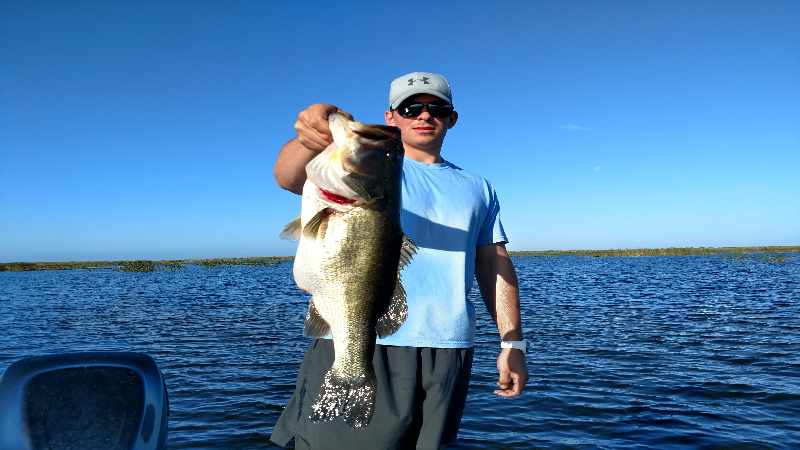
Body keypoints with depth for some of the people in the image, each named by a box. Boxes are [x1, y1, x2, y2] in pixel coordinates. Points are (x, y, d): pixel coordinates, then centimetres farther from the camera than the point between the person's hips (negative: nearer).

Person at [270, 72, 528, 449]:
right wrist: (309, 141, -37)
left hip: (448, 351, 4)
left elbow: (495, 266, 16)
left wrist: (513, 344, 7)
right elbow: (289, 178, -13)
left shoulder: (477, 188, 20)